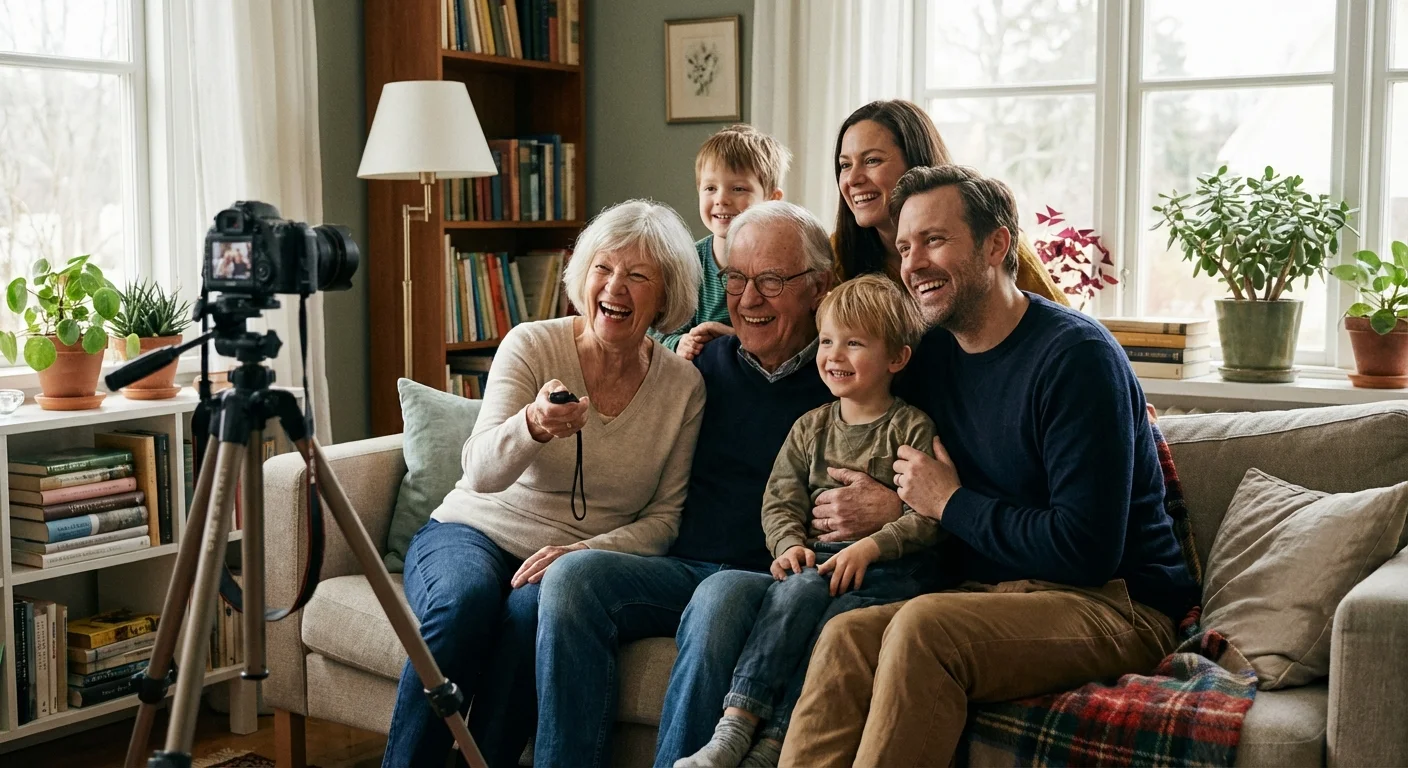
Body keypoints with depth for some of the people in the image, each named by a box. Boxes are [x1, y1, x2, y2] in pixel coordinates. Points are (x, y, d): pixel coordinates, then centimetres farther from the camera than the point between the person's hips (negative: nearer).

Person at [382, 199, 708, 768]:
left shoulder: (684, 386, 0)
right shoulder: (531, 345, -6)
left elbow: (664, 518, 3)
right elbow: (481, 473, -17)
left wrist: (585, 552, -15)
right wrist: (534, 423, -39)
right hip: (474, 531, 0)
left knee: (533, 611, -33)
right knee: (462, 600, -33)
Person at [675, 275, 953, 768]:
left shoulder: (911, 428, 3)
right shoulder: (811, 428, 19)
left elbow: (930, 516, -6)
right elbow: (780, 500, 13)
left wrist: (871, 546, -19)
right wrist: (790, 545, -8)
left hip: (893, 568, -3)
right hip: (819, 560, 3)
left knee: (833, 622, -32)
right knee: (797, 589, -31)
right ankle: (735, 724, -37)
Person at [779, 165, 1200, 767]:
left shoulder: (1076, 354, -13)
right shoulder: (932, 352, 9)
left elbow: (1087, 551, -19)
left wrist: (950, 504, -10)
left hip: (1114, 603, -6)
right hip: (997, 597, 6)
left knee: (921, 627, -30)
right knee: (845, 638, -22)